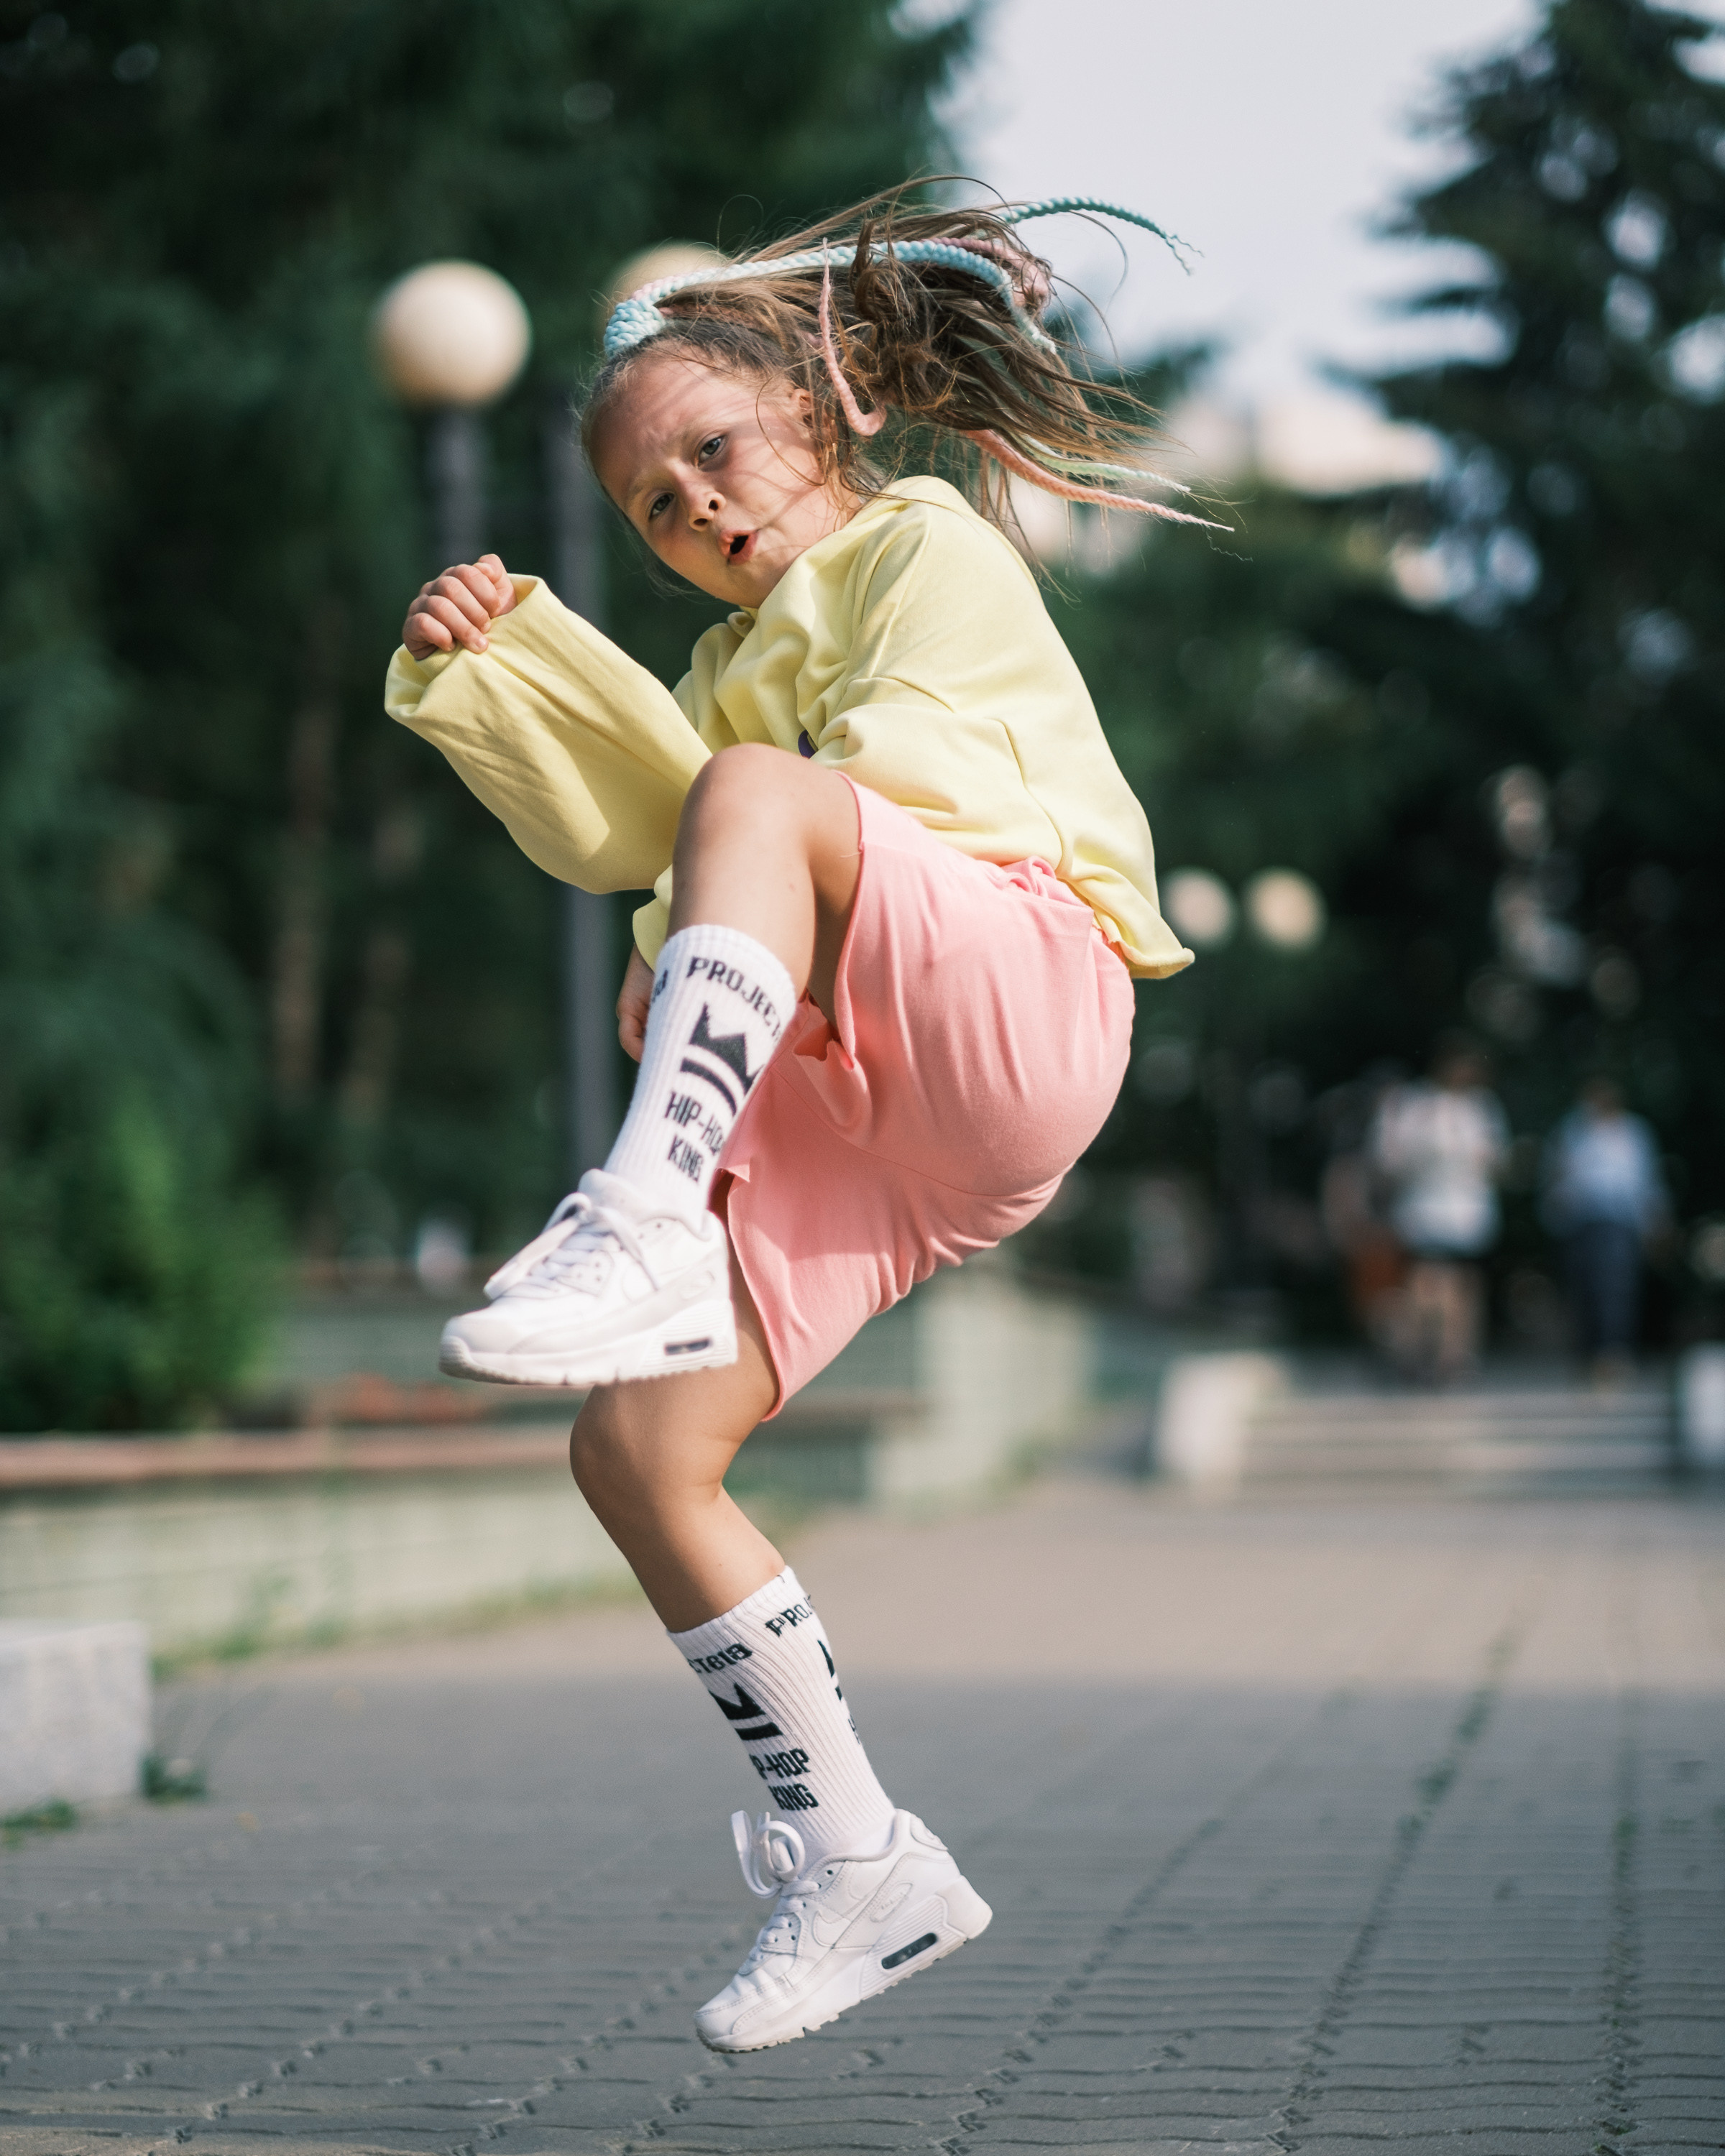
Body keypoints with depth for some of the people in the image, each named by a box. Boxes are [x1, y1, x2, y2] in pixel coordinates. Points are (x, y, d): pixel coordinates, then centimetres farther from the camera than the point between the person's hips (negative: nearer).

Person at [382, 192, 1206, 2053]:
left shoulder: (931, 545, 15)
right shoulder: (740, 657, 37)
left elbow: (912, 773, -4)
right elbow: (618, 814, 18)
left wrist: (685, 952, -5)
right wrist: (492, 662, 5)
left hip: (1022, 982, -7)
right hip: (846, 1101, 7)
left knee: (753, 790, -34)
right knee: (634, 1448, -8)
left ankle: (646, 1227, -51)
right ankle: (850, 1858, 0)